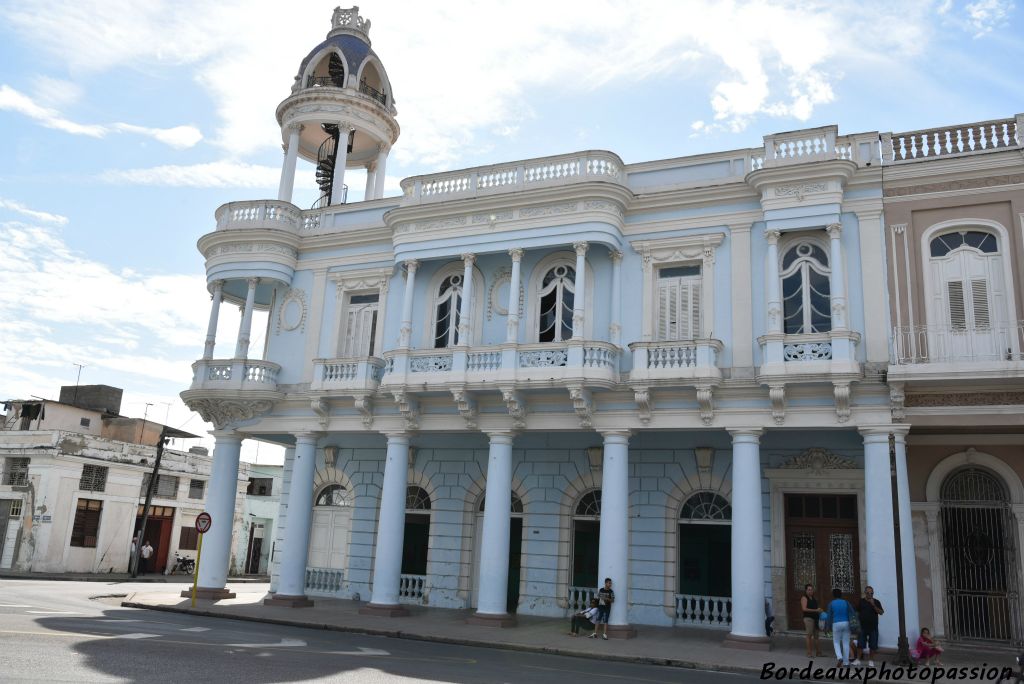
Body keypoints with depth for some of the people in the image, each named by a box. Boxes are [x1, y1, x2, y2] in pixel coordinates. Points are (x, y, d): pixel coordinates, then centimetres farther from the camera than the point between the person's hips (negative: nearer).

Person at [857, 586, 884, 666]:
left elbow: (881, 612, -6)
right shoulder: (861, 601, 4)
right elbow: (857, 613, 8)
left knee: (873, 645, 4)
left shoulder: (876, 602, 3)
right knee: (860, 644, -1)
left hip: (873, 627, 0)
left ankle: (871, 660, 15)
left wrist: (874, 605, -18)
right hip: (862, 626, 0)